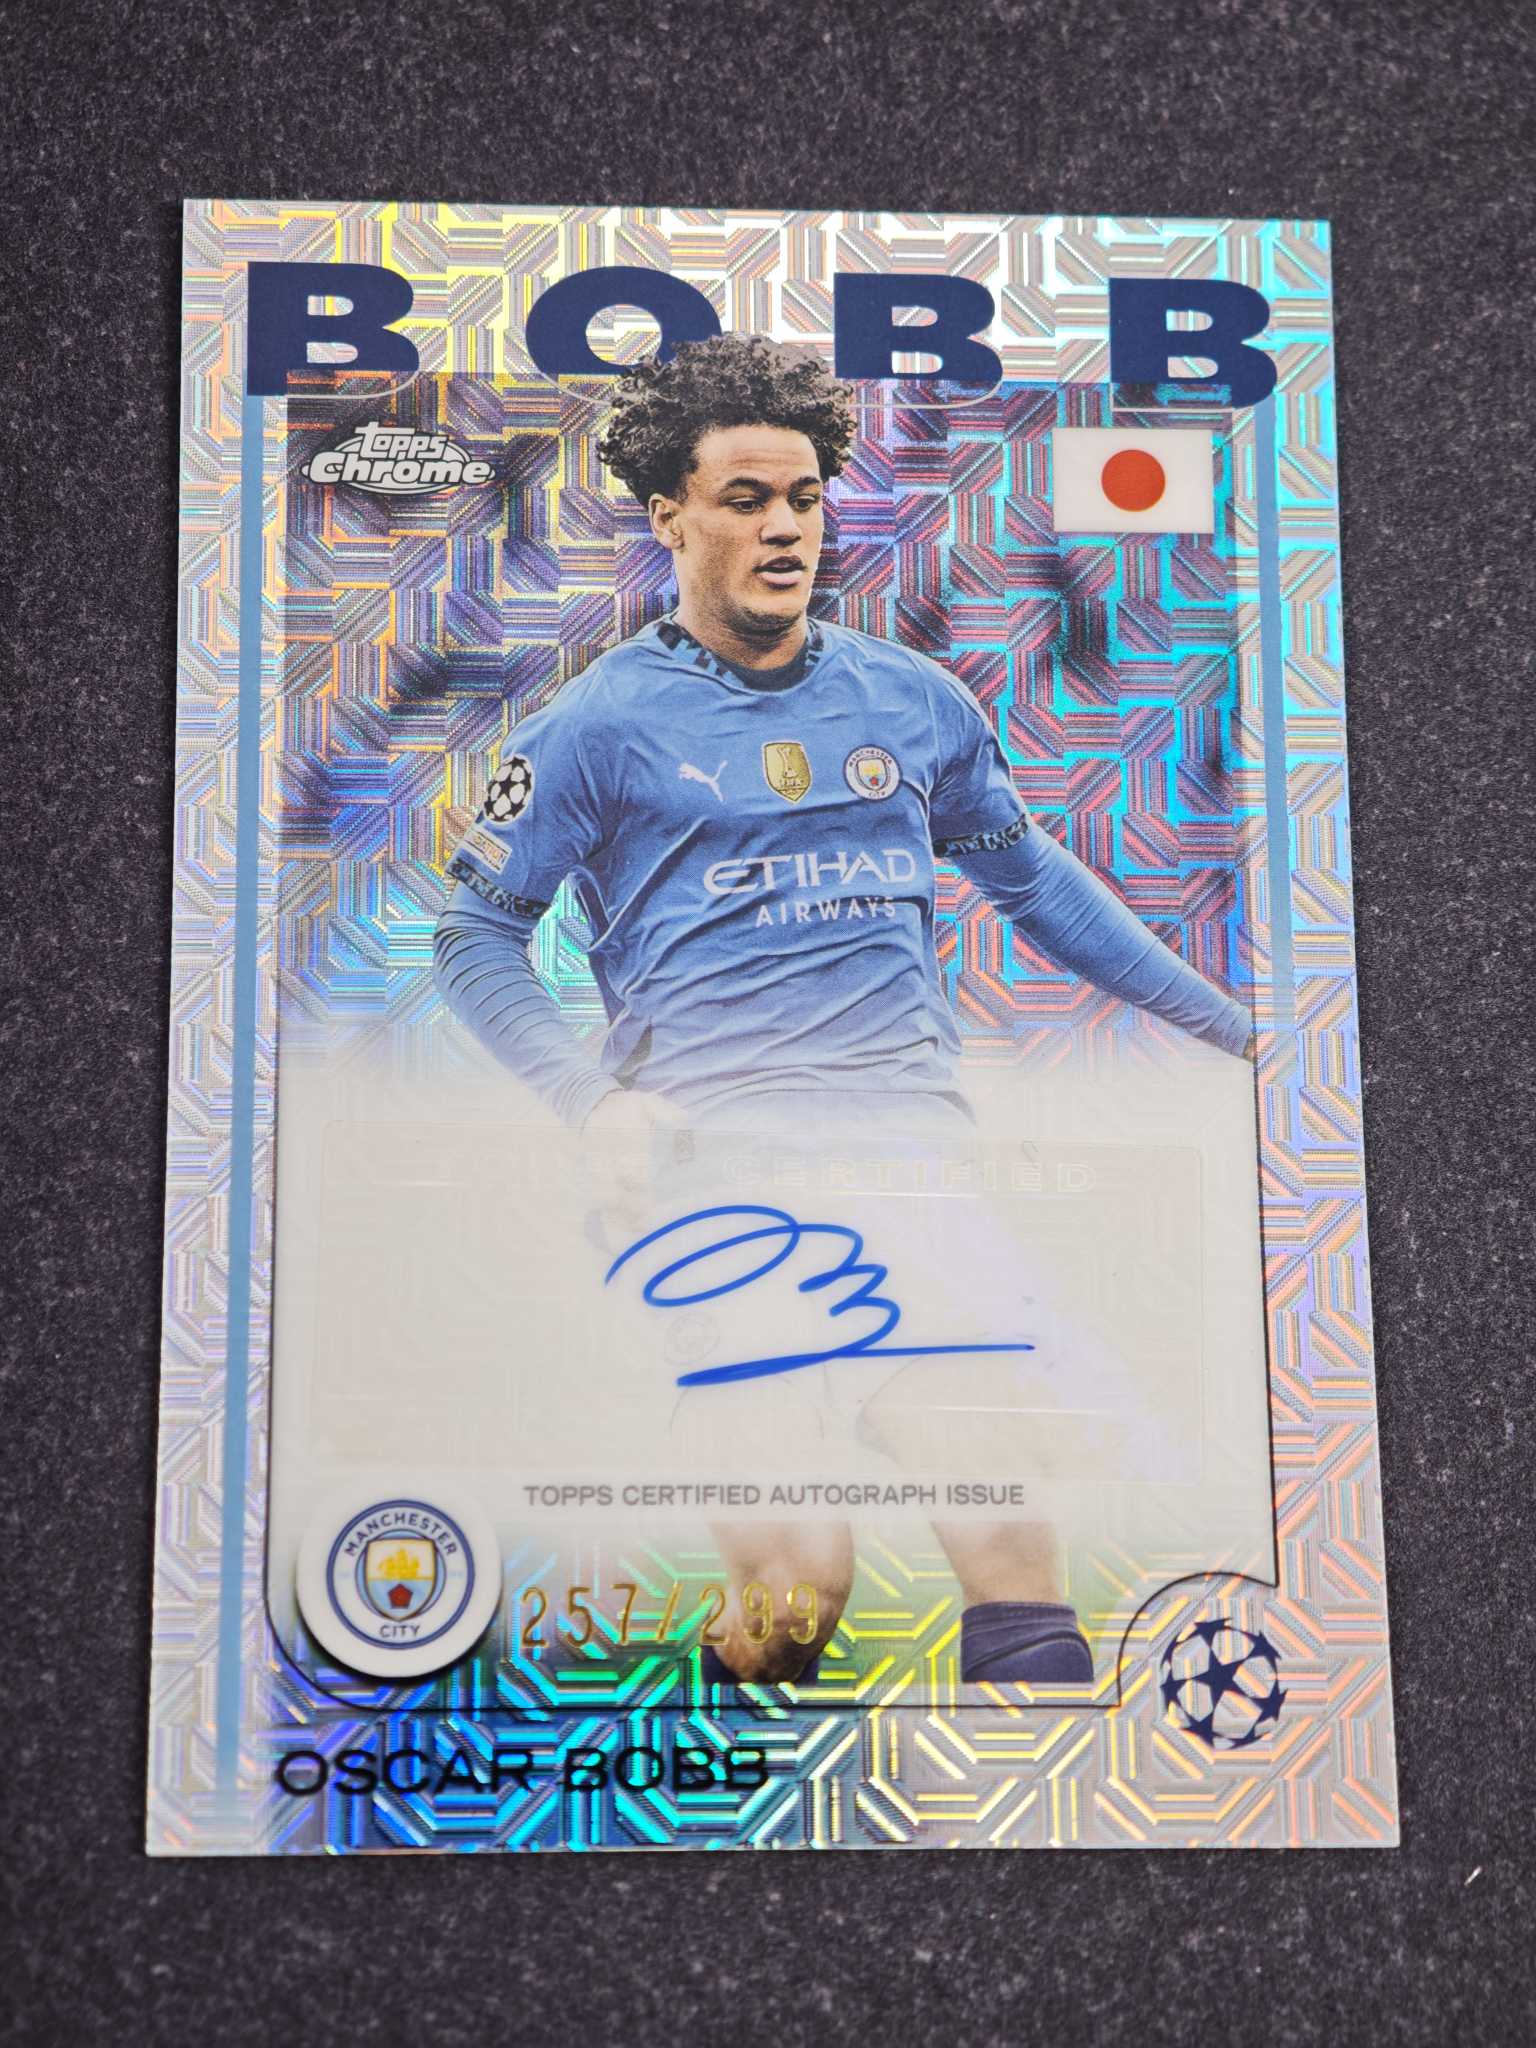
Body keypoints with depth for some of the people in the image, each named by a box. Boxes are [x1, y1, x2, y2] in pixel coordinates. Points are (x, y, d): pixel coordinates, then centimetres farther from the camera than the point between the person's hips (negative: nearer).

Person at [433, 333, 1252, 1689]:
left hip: (913, 1108, 3)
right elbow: (477, 932, 12)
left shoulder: (914, 701, 18)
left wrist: (1237, 1025, 30)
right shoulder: (603, 723, 8)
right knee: (798, 1576, -16)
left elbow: (1033, 879, 29)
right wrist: (592, 1098, -4)